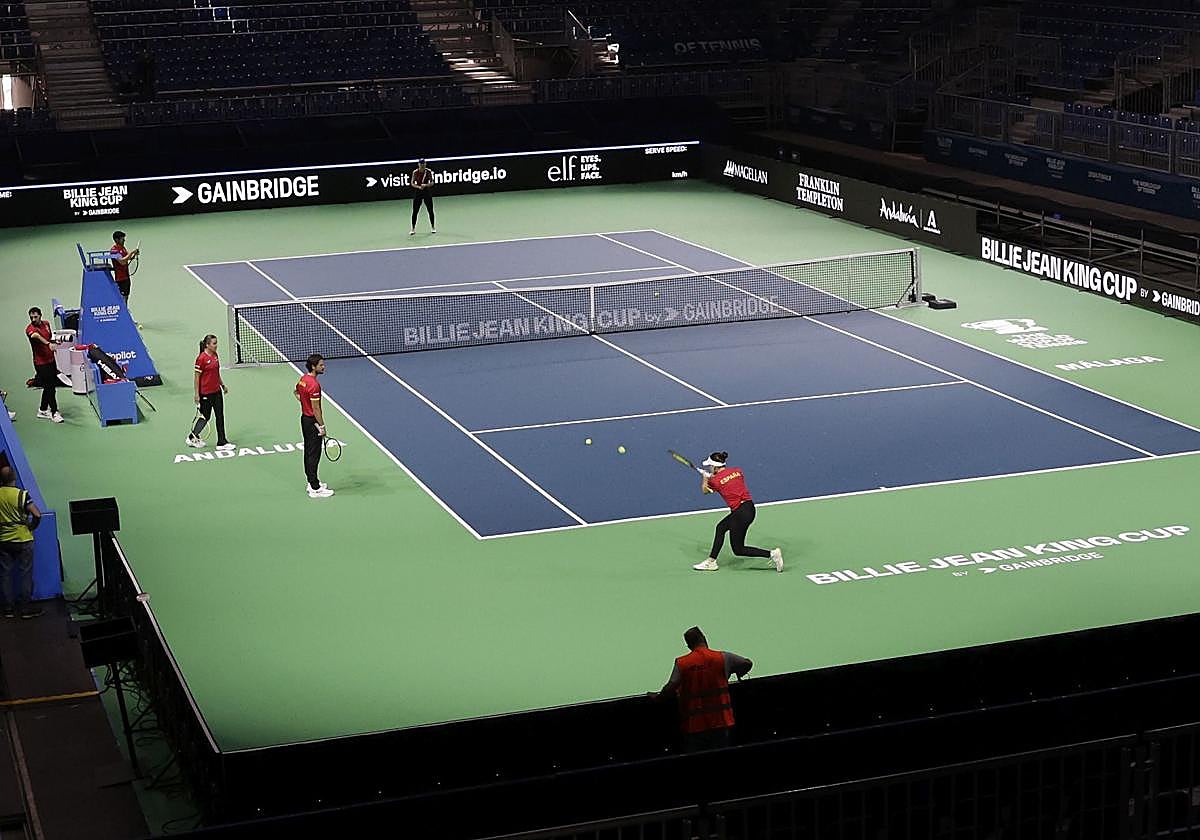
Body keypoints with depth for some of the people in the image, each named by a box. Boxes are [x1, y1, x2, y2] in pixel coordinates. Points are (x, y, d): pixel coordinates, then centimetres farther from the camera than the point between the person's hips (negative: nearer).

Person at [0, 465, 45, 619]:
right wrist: (31, 528, -2)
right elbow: (37, 514, -18)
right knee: (26, 574, 4)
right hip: (22, 540, -4)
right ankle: (26, 608, 6)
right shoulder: (21, 494, -14)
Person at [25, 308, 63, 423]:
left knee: (49, 386, 15)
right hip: (41, 363, -7)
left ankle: (43, 410, 29)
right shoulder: (30, 329, -19)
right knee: (49, 387, -4)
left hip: (51, 360, 7)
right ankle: (54, 413, 7)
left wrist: (55, 341, 7)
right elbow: (36, 336, -43)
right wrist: (48, 344, -59)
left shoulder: (46, 324, 6)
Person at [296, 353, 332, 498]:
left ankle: (312, 482, 27)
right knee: (314, 455, -5)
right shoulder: (314, 385, -25)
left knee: (308, 452, 17)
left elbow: (296, 392, 26)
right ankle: (315, 489, -2)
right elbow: (316, 408, -23)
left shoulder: (303, 379, 4)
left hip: (304, 417, 10)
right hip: (312, 421, -10)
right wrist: (322, 426, -17)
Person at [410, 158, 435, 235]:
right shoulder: (415, 172, -7)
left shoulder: (428, 171, -6)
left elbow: (432, 183, -1)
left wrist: (426, 185, -20)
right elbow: (412, 183, -2)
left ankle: (433, 227, 20)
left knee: (430, 211, 5)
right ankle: (413, 228, 8)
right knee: (415, 211, -2)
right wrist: (418, 187, -21)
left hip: (427, 192, 1)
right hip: (418, 193, -1)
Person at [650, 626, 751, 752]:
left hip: (693, 724, 0)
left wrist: (657, 697, 6)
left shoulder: (681, 663, -5)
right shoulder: (722, 657, -3)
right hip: (720, 722, 0)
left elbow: (671, 688, -12)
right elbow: (747, 664, 0)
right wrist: (738, 675, 21)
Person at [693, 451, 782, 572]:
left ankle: (772, 554, -4)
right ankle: (711, 562, 31)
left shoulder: (715, 480, -9)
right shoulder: (737, 471, 6)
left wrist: (705, 478, 30)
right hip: (749, 507, 8)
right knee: (721, 527, 24)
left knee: (738, 550, 5)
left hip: (741, 513, -8)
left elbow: (704, 490, 13)